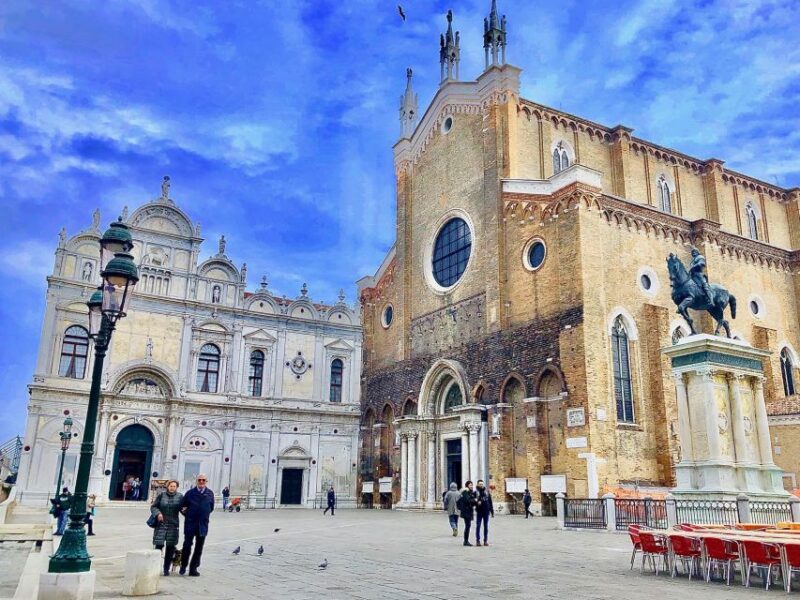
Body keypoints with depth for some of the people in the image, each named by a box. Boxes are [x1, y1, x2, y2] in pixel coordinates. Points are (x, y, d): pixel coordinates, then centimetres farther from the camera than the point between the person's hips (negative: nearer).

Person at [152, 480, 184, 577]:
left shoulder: (180, 496, 4)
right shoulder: (161, 495, 1)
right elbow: (153, 507, 4)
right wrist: (158, 513, -14)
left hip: (173, 525, 1)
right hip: (161, 525, -1)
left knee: (170, 547, 4)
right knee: (158, 546, -6)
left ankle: (166, 569, 16)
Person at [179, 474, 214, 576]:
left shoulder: (210, 493, 3)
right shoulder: (190, 493, -2)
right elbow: (182, 506, 6)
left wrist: (205, 515, 7)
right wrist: (188, 515, 4)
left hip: (203, 525, 2)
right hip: (190, 524, -2)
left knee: (199, 549, 7)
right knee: (187, 546, -1)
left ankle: (193, 569, 16)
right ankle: (183, 566, 20)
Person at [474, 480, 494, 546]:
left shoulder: (487, 492, 6)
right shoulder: (476, 492, -1)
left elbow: (490, 502, 9)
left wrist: (492, 512, 7)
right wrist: (476, 502, -24)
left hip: (486, 511, 2)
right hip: (479, 511, -2)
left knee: (486, 526, 6)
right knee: (478, 526, -2)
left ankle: (485, 540, 12)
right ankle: (478, 540, 4)